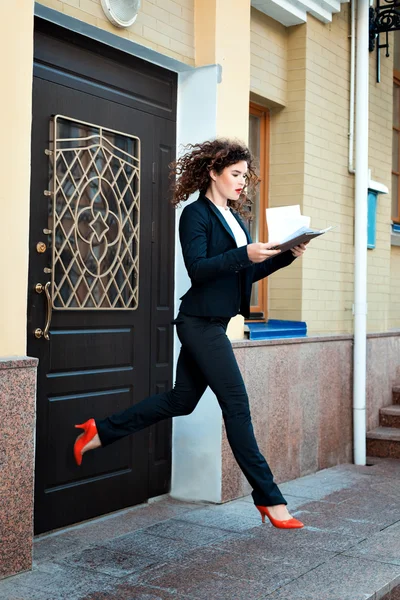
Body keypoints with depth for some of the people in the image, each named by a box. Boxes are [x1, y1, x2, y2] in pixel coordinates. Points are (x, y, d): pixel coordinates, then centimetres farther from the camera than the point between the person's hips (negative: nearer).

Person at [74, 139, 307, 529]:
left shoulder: (234, 217, 17)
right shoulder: (196, 214, -9)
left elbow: (247, 274, 15)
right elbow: (197, 270, -20)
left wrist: (286, 255, 3)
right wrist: (244, 254, -28)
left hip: (213, 323, 10)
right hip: (200, 321, -10)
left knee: (181, 400, 14)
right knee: (236, 404, -6)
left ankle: (100, 431, 25)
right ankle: (268, 498, 2)